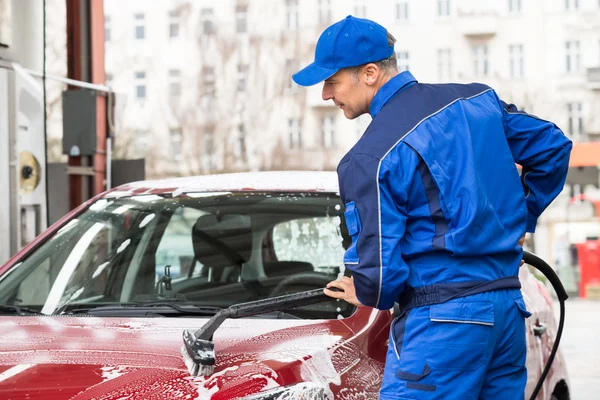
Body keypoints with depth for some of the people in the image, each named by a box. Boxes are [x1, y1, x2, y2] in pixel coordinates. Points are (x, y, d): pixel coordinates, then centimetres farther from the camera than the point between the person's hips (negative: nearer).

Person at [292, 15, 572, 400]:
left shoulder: (370, 159, -12)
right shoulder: (478, 98, 8)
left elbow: (380, 268, -14)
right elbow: (553, 146, 19)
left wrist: (367, 295, 10)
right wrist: (519, 219, 30)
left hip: (443, 322, -8)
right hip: (510, 307, 8)